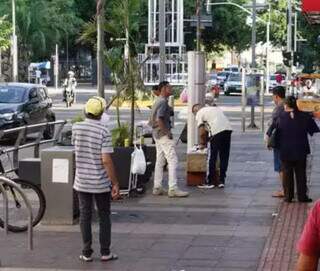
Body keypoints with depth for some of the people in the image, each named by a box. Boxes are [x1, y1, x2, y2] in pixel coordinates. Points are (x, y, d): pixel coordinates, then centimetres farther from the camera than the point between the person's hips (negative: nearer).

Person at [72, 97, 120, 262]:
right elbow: (106, 160, -18)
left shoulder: (76, 128, -4)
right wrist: (115, 183, -12)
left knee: (85, 216, 10)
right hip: (101, 183, -3)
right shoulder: (103, 132, -16)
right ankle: (105, 252, 13)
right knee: (104, 217, 10)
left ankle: (87, 253, 12)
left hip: (81, 181, 3)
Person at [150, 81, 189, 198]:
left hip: (157, 134, 11)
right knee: (173, 161, -10)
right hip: (163, 134, -11)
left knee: (160, 161, 13)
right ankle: (173, 189, -14)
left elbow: (152, 120, 21)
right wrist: (167, 132, -20)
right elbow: (159, 119, -25)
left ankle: (157, 188, 15)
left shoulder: (158, 101, 16)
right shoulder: (163, 102, -15)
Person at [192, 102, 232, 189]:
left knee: (211, 158, 4)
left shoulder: (199, 113, 11)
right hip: (228, 129, 6)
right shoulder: (215, 108, 31)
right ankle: (221, 181, 17)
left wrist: (202, 144, 14)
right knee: (224, 157, 14)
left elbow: (202, 131, 2)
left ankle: (209, 182, 9)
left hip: (217, 131, -6)